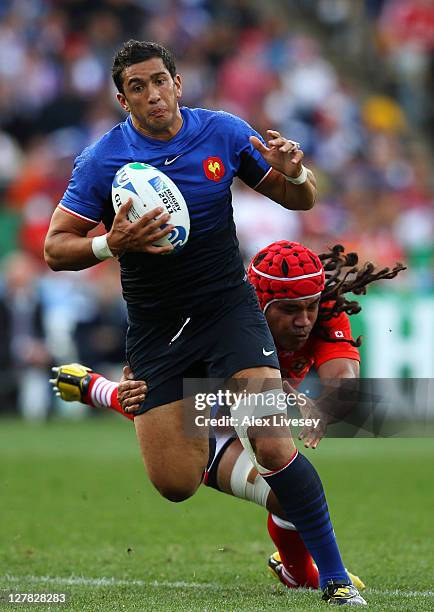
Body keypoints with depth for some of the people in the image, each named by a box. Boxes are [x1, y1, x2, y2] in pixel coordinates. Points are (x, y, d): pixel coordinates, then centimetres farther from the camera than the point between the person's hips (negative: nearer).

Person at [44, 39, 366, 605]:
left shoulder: (224, 133, -2)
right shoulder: (102, 160, -7)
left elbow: (300, 200, 8)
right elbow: (56, 249, -4)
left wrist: (292, 172, -16)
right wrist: (112, 244, -24)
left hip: (227, 308, 0)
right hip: (155, 328, 0)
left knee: (272, 446, -20)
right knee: (175, 486, -5)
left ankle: (335, 579, -9)